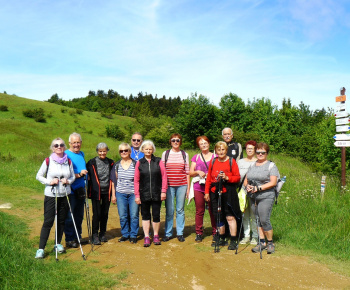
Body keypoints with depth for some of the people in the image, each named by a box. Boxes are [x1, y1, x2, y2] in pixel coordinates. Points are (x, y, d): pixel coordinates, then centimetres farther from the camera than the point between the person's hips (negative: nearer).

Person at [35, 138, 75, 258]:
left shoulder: (68, 161, 4)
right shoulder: (48, 161, -4)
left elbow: (73, 176, 13)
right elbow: (39, 176, 2)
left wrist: (68, 181, -8)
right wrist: (50, 182, -13)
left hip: (65, 195, 3)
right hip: (51, 195, -3)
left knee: (61, 220, 10)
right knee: (48, 221, -5)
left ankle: (58, 244, 26)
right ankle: (41, 248, 2)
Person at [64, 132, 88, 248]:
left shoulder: (82, 154, 13)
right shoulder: (66, 155, -9)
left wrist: (84, 173, 10)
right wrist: (78, 175, -24)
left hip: (80, 190, 7)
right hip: (71, 190, -7)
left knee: (79, 215, 14)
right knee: (70, 216, 0)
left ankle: (78, 237, 27)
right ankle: (69, 240, 12)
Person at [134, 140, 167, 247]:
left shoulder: (158, 161, 2)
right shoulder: (139, 163, 3)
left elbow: (164, 176, 1)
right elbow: (136, 180, 3)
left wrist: (163, 191, -4)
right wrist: (137, 195, -1)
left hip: (156, 193, -1)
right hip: (144, 194, 1)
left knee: (156, 215, 5)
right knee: (145, 215, 8)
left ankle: (156, 236, 23)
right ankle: (146, 237, 19)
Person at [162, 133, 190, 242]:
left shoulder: (184, 154, 8)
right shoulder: (165, 154, 6)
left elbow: (187, 172, 8)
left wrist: (188, 187, 5)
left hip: (182, 185, 1)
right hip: (169, 185, -1)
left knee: (180, 210, 6)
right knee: (169, 210, 1)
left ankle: (180, 233, 17)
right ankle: (168, 233, 14)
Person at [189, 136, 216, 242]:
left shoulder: (215, 157, 9)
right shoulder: (196, 157, 14)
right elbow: (190, 173, 12)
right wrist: (197, 172, -7)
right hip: (198, 187, 1)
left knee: (213, 210, -1)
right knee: (199, 211, 3)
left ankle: (215, 232, 11)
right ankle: (199, 233, 13)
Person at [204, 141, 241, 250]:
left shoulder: (231, 161, 1)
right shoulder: (213, 162, 10)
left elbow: (237, 177, 0)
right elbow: (208, 178, 14)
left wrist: (227, 178, -16)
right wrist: (206, 192, 10)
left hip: (228, 193, -4)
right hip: (215, 193, 4)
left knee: (230, 217, -6)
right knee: (218, 217, 10)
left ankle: (233, 241, 4)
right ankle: (221, 239, 25)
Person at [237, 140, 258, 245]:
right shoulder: (240, 162, 16)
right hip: (243, 191, 4)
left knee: (254, 215, -2)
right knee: (245, 214, 7)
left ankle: (255, 236, 10)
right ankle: (246, 235, 17)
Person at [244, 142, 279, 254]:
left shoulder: (271, 166, -1)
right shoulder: (252, 166, 15)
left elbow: (273, 182, -10)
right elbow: (246, 180, 18)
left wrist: (258, 188, -17)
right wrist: (247, 186, -5)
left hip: (266, 197, -6)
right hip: (253, 197, 6)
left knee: (264, 220, -9)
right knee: (258, 220, 9)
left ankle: (270, 243, 8)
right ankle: (262, 242, 19)